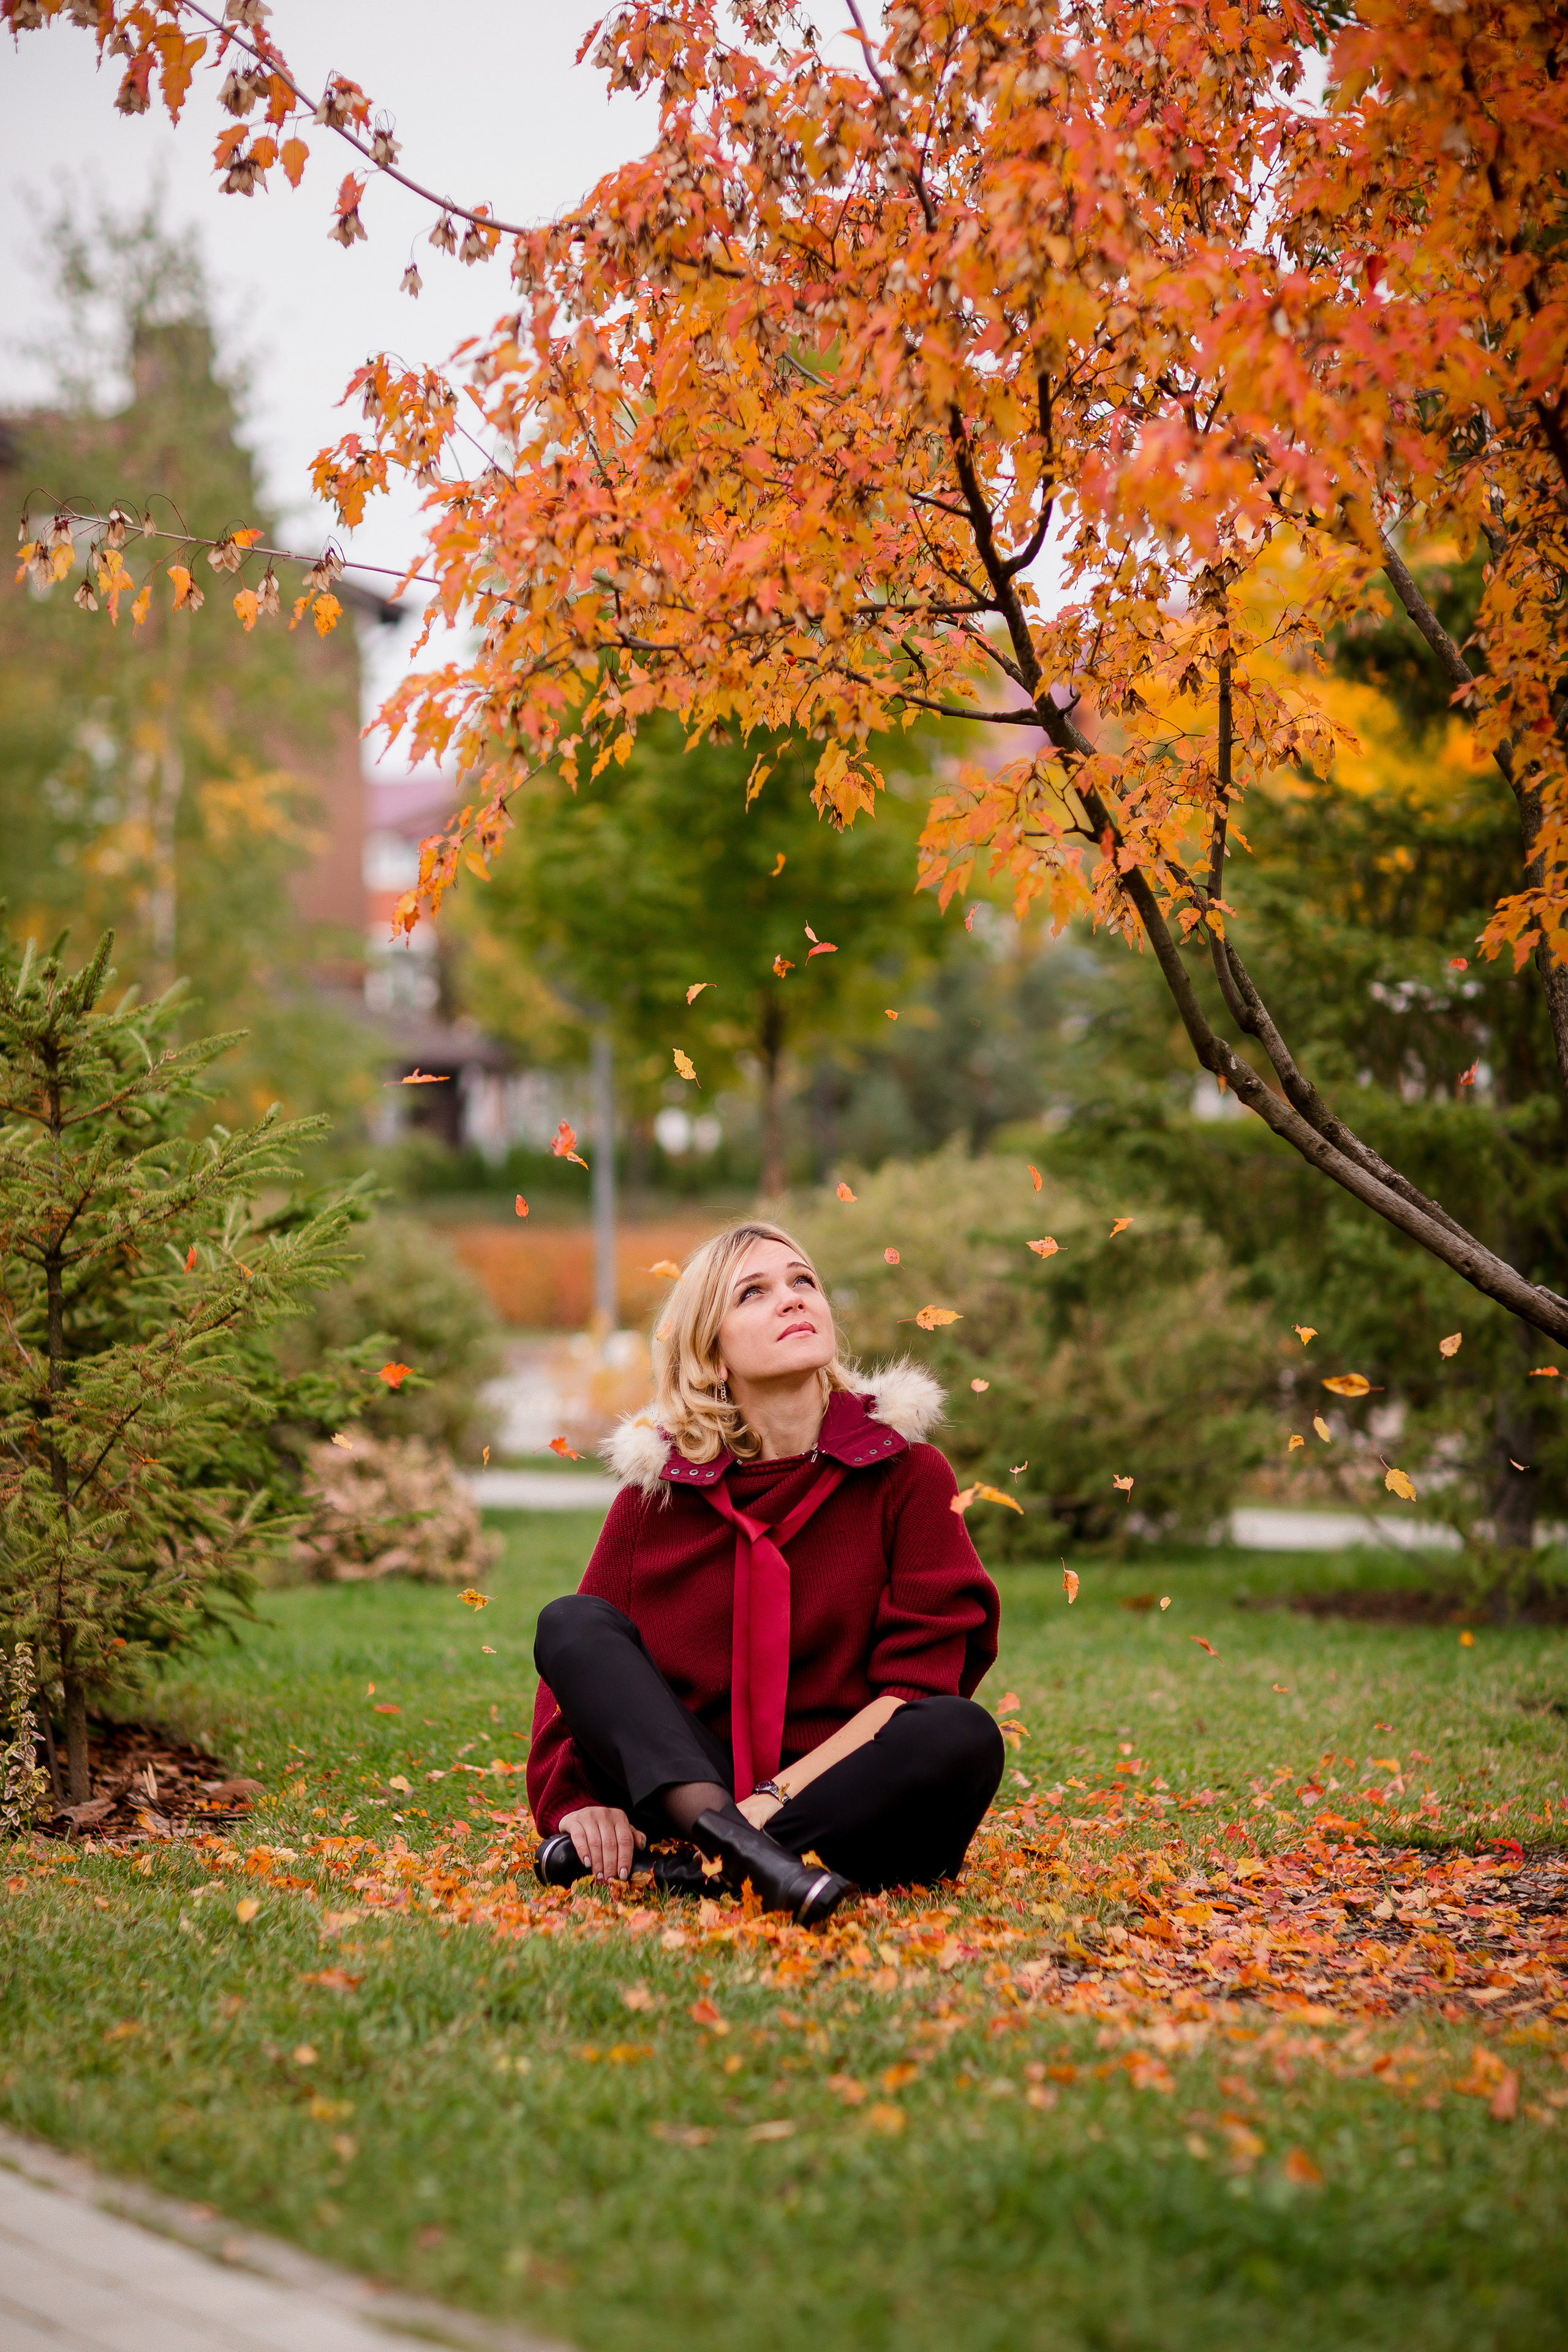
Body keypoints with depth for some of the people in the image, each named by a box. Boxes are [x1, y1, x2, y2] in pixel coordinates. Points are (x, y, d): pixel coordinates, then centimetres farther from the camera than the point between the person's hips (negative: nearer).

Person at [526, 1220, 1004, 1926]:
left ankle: (688, 1870, -34)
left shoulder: (908, 1472, 0)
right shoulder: (659, 1486, 6)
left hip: (846, 1797, -1)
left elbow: (919, 1683, -8)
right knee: (568, 1622, -18)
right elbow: (576, 1655, 6)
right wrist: (575, 1803, -14)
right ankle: (719, 1830, -41)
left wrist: (775, 1797, -20)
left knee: (963, 1737, -32)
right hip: (684, 1782, 2)